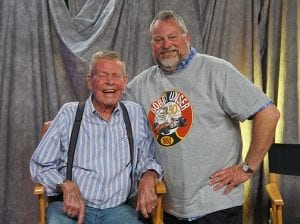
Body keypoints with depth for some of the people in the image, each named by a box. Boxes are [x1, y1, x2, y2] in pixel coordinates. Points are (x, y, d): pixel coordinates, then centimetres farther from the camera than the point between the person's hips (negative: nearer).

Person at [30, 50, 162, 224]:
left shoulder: (136, 114, 10)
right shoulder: (69, 114, 4)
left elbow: (146, 159, 15)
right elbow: (40, 165, 5)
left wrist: (148, 177, -8)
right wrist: (67, 185, -13)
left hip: (118, 209, 1)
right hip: (71, 207, -1)